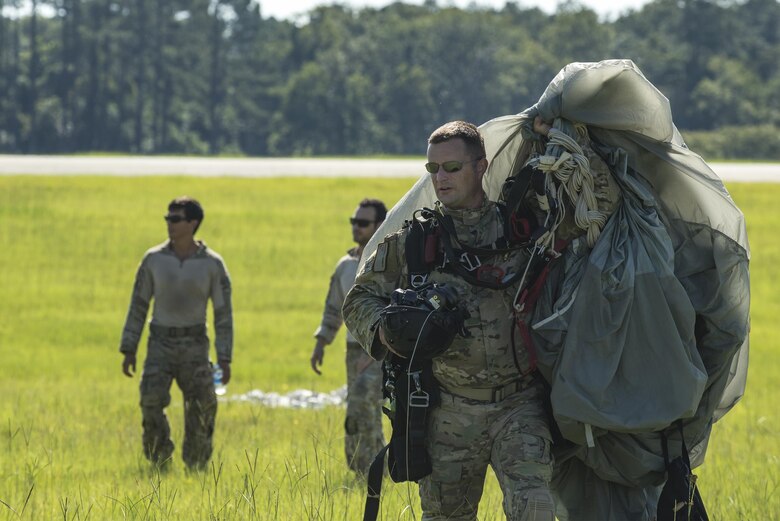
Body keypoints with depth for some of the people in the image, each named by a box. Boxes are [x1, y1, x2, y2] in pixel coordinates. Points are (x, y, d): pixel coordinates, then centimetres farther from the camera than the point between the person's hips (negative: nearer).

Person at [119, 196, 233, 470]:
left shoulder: (213, 264, -5)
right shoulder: (154, 259, -1)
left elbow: (223, 313, -2)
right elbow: (138, 306, 4)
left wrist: (225, 360, -7)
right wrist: (128, 350, 0)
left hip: (194, 346, -1)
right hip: (161, 345, 1)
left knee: (201, 409, -7)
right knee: (151, 401, -18)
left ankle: (196, 464, 12)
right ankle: (159, 459, 2)